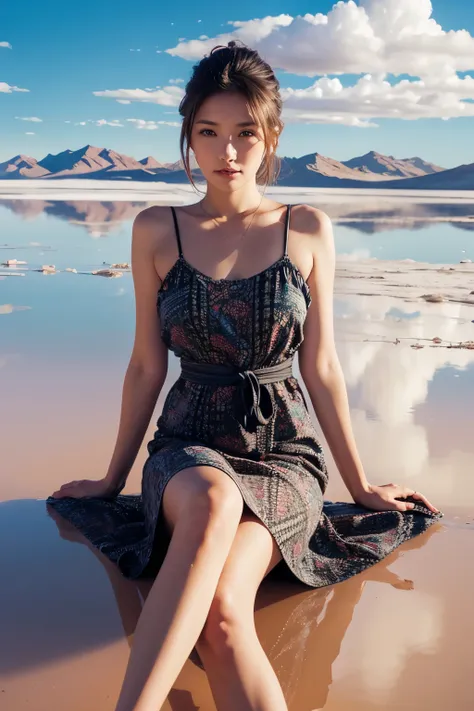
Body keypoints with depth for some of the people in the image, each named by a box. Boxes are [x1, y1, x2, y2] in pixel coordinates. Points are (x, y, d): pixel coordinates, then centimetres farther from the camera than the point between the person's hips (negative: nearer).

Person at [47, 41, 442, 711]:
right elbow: (147, 363, 10)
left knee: (223, 608, -34)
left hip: (284, 453, 0)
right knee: (212, 499, -40)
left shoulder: (308, 229, 3)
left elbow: (321, 368, 8)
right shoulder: (157, 230, 3)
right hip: (189, 447, 0)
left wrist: (362, 486, 12)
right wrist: (114, 477, 16)